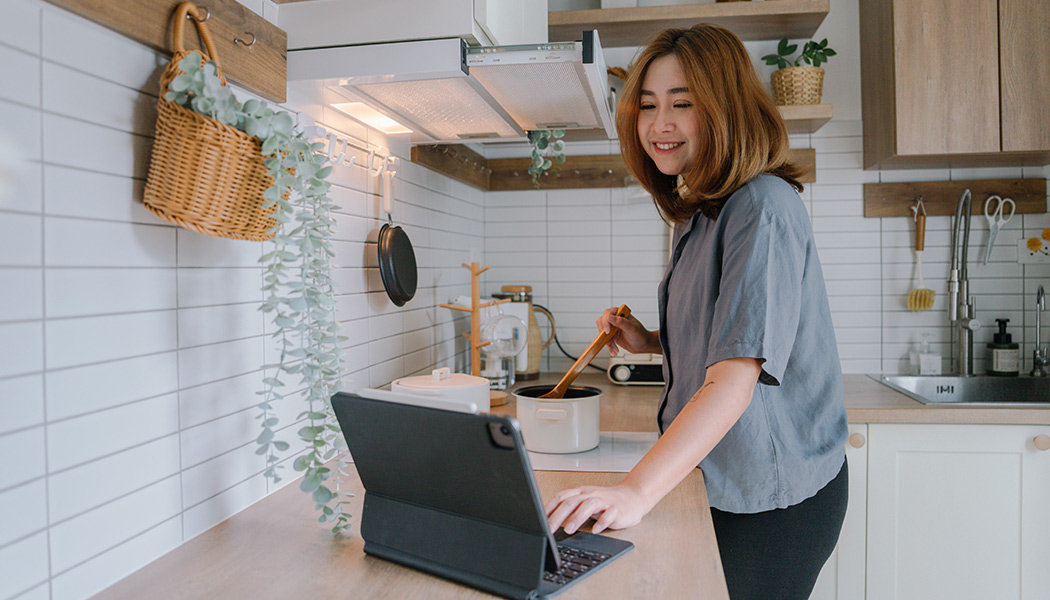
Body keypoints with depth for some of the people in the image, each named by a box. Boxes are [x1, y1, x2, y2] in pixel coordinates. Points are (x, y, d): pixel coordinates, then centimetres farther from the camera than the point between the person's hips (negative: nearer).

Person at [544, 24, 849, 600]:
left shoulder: (763, 208, -22)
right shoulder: (696, 214, 9)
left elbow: (737, 375, -31)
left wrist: (638, 490, -38)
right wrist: (652, 341, 1)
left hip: (775, 498, -9)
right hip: (716, 479, 9)